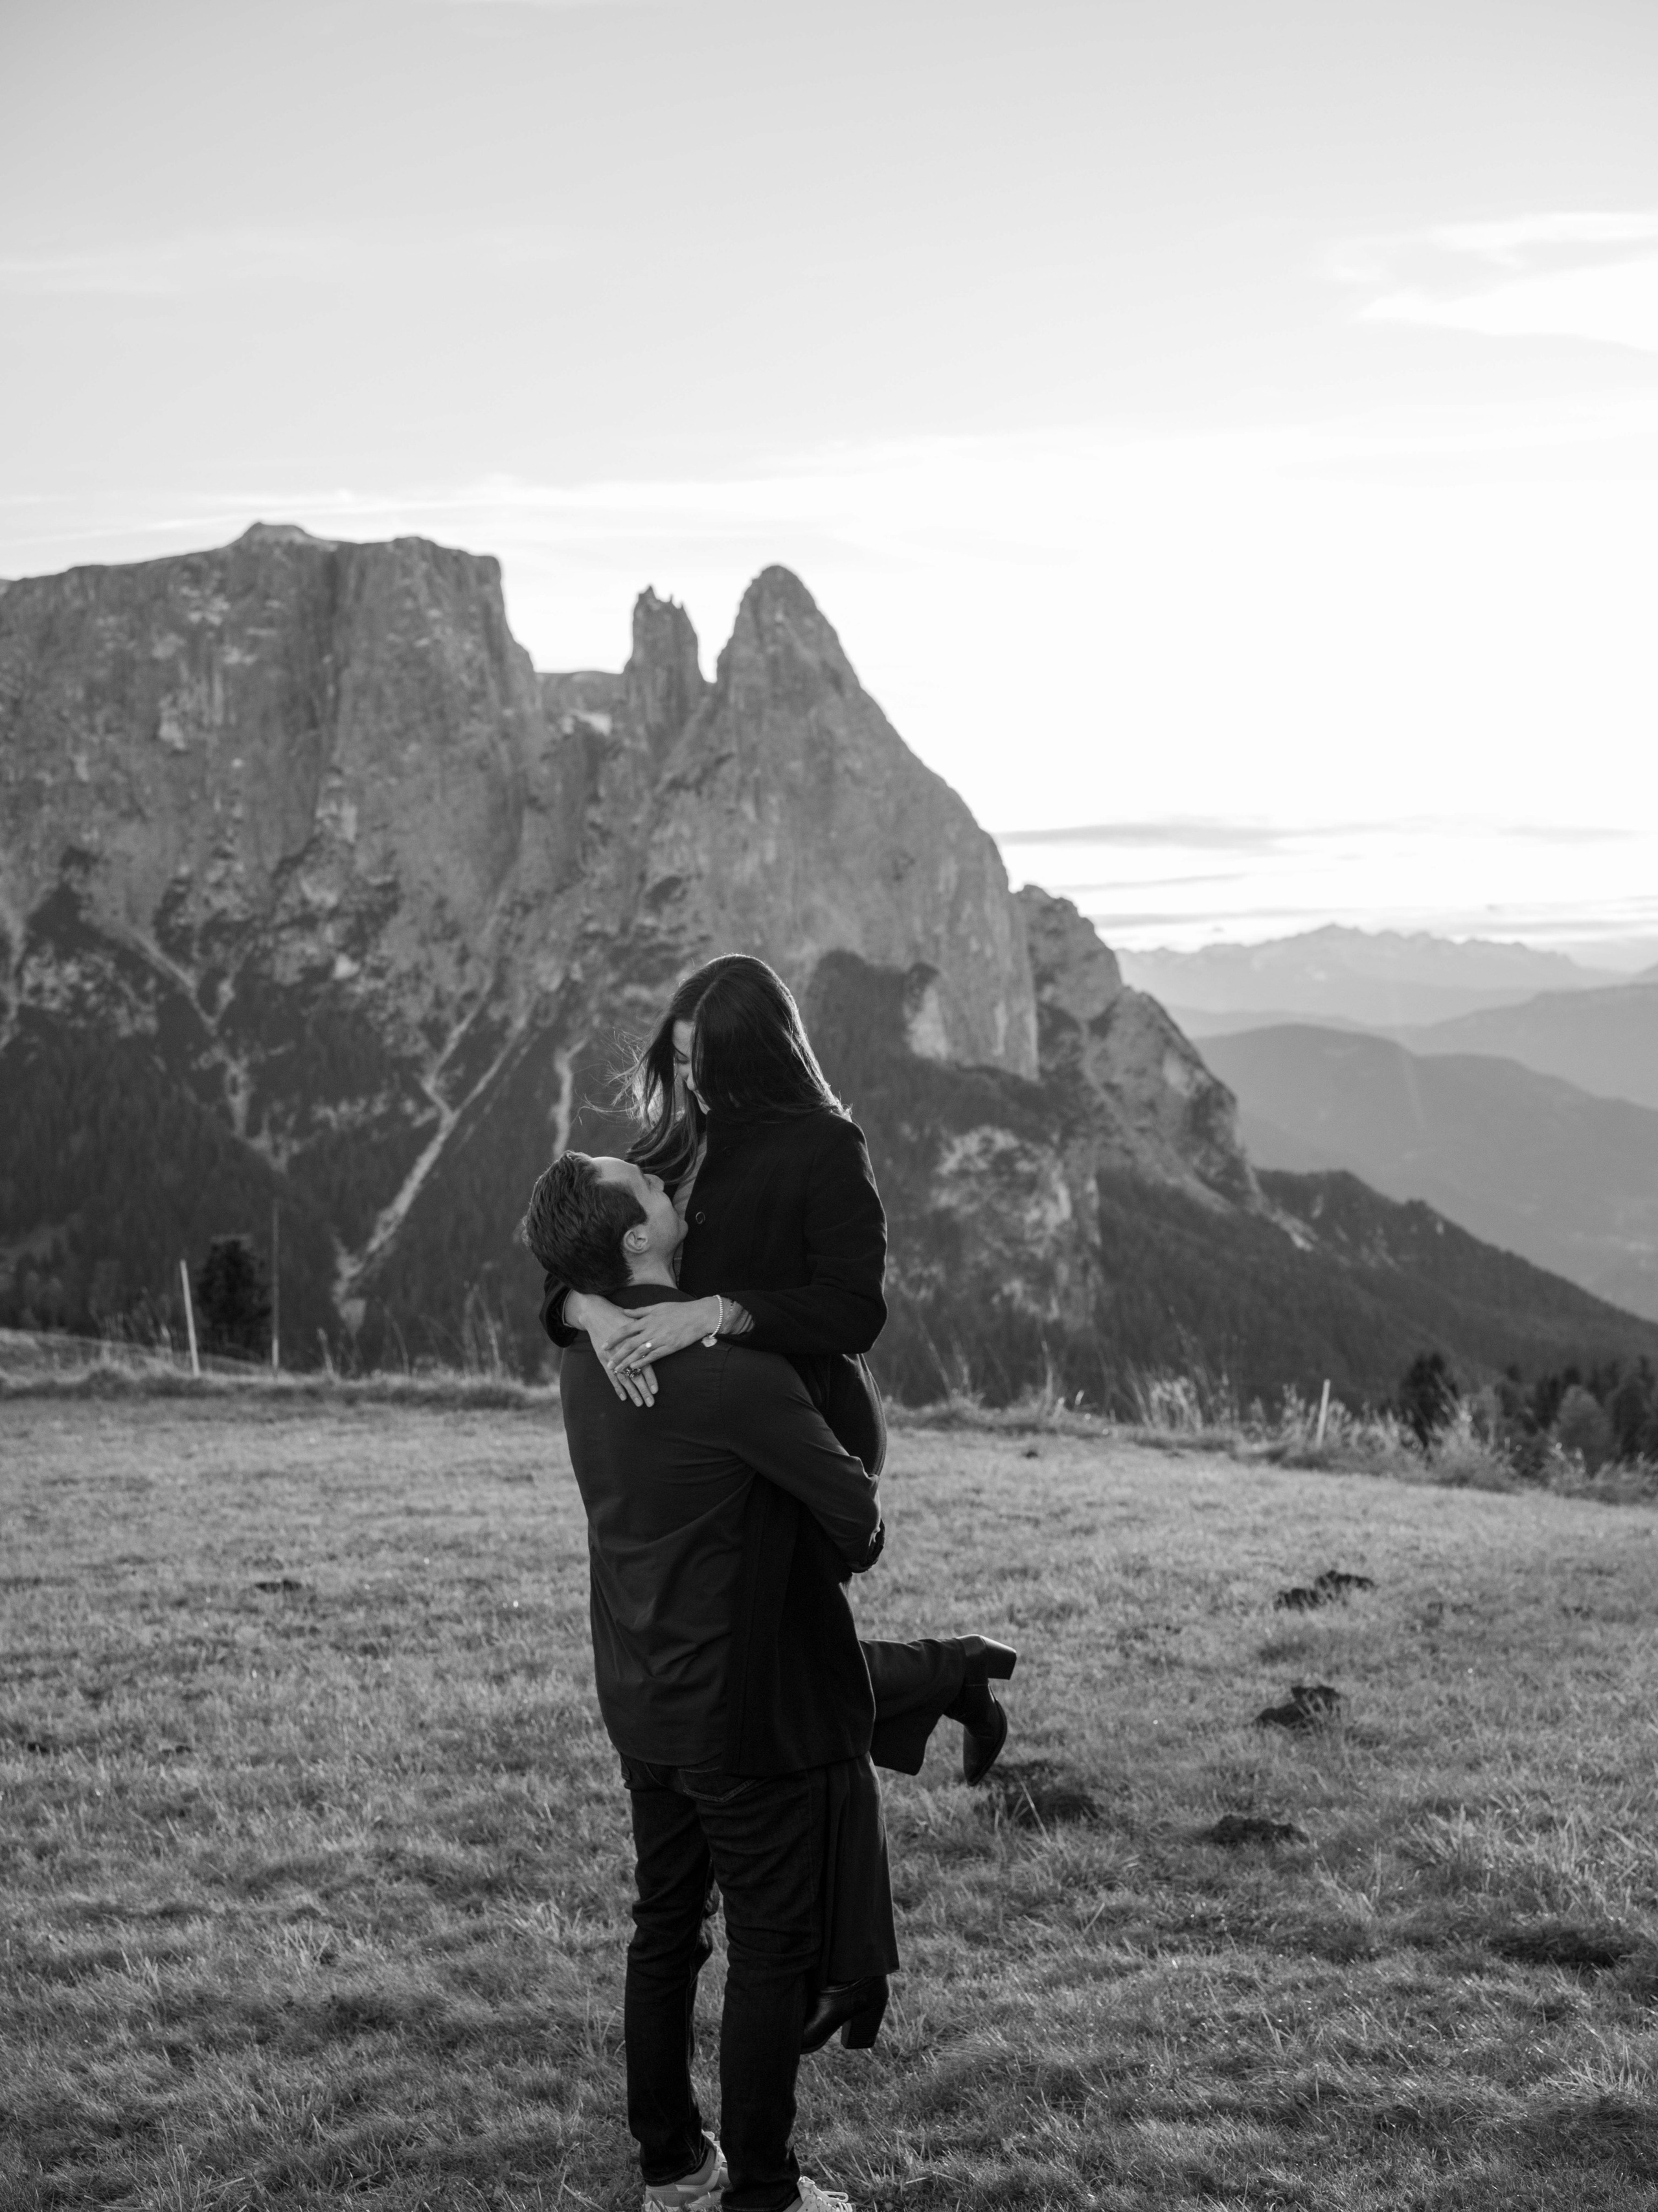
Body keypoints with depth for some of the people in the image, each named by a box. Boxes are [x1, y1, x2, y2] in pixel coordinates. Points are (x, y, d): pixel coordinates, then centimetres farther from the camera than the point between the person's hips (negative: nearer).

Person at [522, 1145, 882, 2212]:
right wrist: (852, 1545, 5)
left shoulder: (591, 1359, 1)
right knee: (773, 1952, 5)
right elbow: (857, 1514, -17)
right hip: (752, 1706, -8)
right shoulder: (734, 1370, -24)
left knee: (666, 1930, 18)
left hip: (644, 1701, 8)